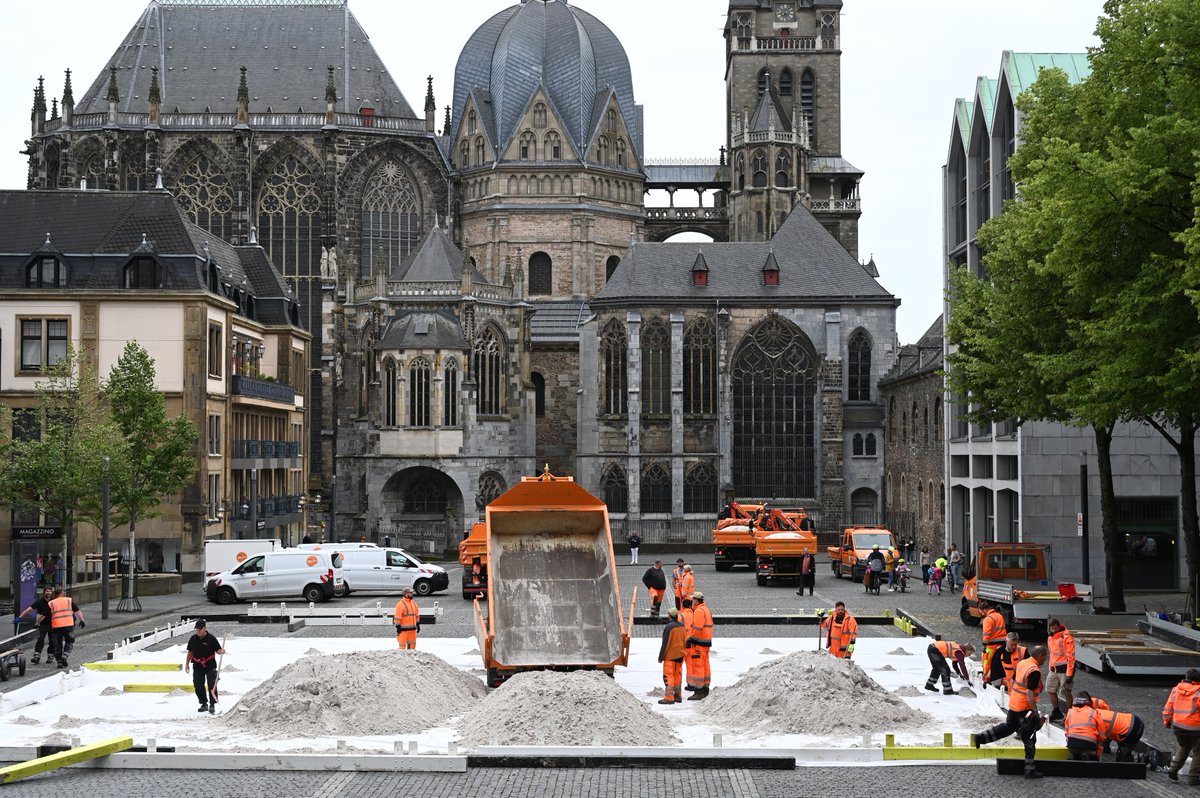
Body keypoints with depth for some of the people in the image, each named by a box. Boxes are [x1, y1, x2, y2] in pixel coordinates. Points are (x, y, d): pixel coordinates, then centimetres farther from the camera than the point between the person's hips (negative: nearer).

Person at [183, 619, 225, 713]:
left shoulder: (211, 638, -7)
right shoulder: (193, 639, 6)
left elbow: (217, 650, -5)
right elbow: (190, 652, 15)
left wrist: (221, 651, -28)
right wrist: (187, 664, 15)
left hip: (210, 666, -4)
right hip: (198, 666, 4)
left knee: (212, 685, -9)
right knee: (198, 686, 4)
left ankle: (212, 705, 0)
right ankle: (204, 704, 18)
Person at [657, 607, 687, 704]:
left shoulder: (669, 627, -18)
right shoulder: (682, 626, 5)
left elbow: (665, 644, -18)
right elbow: (685, 641, 14)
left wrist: (661, 656, -11)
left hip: (670, 656, -8)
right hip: (680, 655, 8)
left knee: (668, 676, -4)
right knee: (678, 675, 16)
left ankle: (669, 697, -9)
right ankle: (678, 695, 21)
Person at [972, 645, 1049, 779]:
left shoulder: (1021, 663, 5)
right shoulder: (1034, 671, -22)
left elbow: (1012, 681, 16)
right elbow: (1030, 693, -26)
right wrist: (1035, 711, -23)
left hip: (1013, 704, 8)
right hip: (1025, 708, -8)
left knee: (1008, 726, 28)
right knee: (1029, 739, 2)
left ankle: (979, 738, 24)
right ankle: (1030, 770, 8)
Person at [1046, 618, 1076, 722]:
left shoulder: (1066, 638, -15)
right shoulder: (1050, 639, 11)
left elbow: (1070, 656, -16)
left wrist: (1069, 674, -18)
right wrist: (1051, 669, 19)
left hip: (1064, 668, -8)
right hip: (1054, 669, 8)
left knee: (1066, 693, 0)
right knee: (1051, 690, 11)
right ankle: (1057, 712, 27)